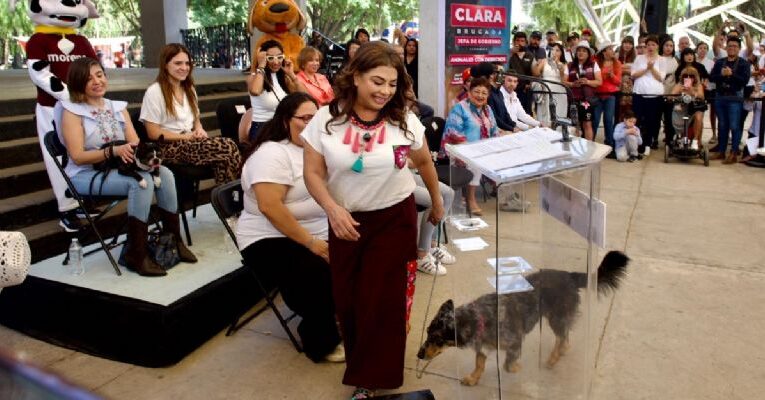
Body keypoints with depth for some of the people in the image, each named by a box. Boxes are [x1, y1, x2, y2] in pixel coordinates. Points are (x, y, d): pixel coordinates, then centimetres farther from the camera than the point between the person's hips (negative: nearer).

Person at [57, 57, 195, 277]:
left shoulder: (118, 107, 13)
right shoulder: (72, 111, -3)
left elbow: (135, 143, 4)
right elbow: (77, 157, -13)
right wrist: (113, 151, -27)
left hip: (120, 169, 5)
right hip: (85, 175, -5)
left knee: (164, 174, -21)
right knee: (142, 182, -31)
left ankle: (173, 239, -11)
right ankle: (136, 255, -26)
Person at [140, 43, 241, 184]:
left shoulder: (189, 89, 17)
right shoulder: (154, 92, -7)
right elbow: (153, 134, -9)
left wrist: (199, 130, -2)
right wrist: (186, 136, -14)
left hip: (190, 143, 7)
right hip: (169, 147, -6)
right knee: (227, 147, -29)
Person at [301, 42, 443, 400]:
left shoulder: (405, 121, -8)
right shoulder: (326, 119, -10)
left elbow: (424, 163, 8)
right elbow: (313, 173, -7)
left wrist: (437, 203, 19)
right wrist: (332, 209, -23)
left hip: (394, 220, -1)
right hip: (346, 220, 1)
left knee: (381, 301, 0)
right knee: (347, 299, 10)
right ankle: (360, 363, 36)